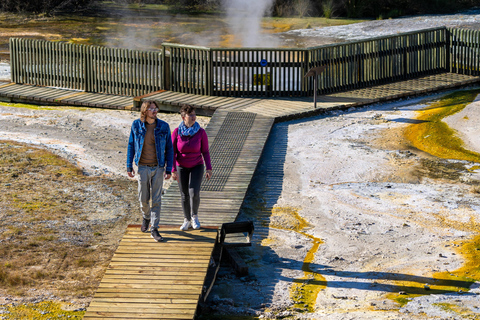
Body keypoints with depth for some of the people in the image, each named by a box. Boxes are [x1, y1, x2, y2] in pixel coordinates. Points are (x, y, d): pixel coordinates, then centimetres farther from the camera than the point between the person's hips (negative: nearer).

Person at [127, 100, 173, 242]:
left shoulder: (163, 126, -3)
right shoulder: (136, 125, -3)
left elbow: (169, 149, 1)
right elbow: (131, 146, 5)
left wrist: (169, 169, -3)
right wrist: (129, 166, 1)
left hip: (158, 168, 0)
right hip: (143, 168, 0)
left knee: (156, 199, -1)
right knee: (143, 199, 6)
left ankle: (154, 229, 5)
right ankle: (146, 217, 37)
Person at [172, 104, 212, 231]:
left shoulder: (201, 132, -14)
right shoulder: (176, 132, -14)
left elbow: (205, 151, -6)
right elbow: (172, 152, -9)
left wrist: (209, 169, -11)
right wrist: (173, 170, -15)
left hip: (197, 166, -1)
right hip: (182, 167, 1)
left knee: (194, 193, -17)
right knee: (185, 196, 7)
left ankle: (194, 215, 9)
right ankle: (187, 220, 25)